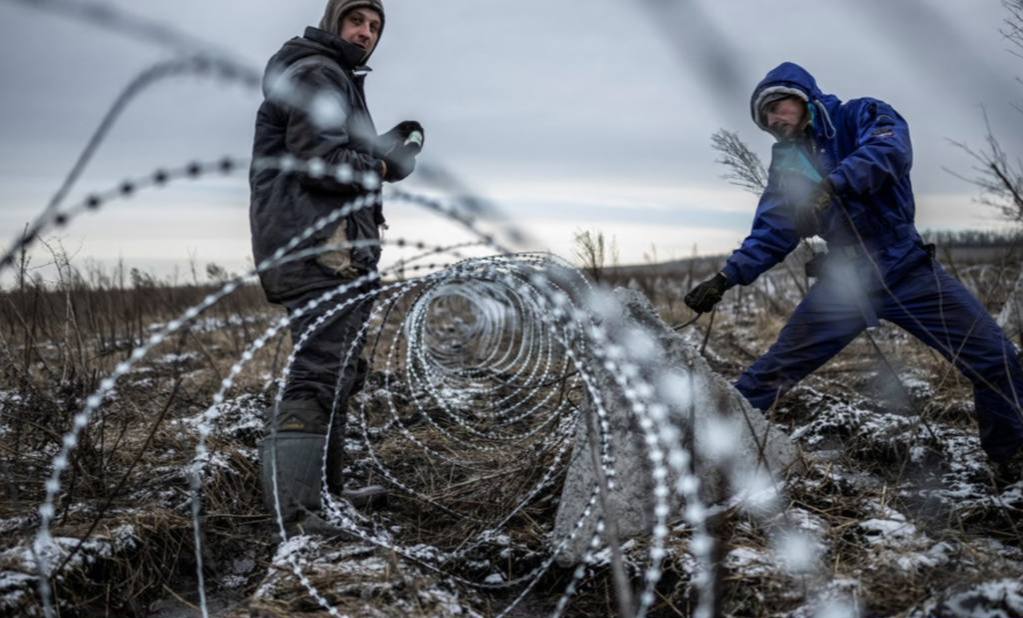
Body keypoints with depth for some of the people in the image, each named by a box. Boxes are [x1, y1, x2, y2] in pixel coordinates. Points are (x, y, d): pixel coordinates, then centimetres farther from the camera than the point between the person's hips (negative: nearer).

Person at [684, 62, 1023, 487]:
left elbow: (891, 149, -24)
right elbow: (770, 236, 3)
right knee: (772, 372, -5)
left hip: (906, 266, -2)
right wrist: (726, 278, -11)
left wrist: (833, 184, -40)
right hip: (845, 279, 2)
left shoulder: (861, 116, -2)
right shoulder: (787, 164, 8)